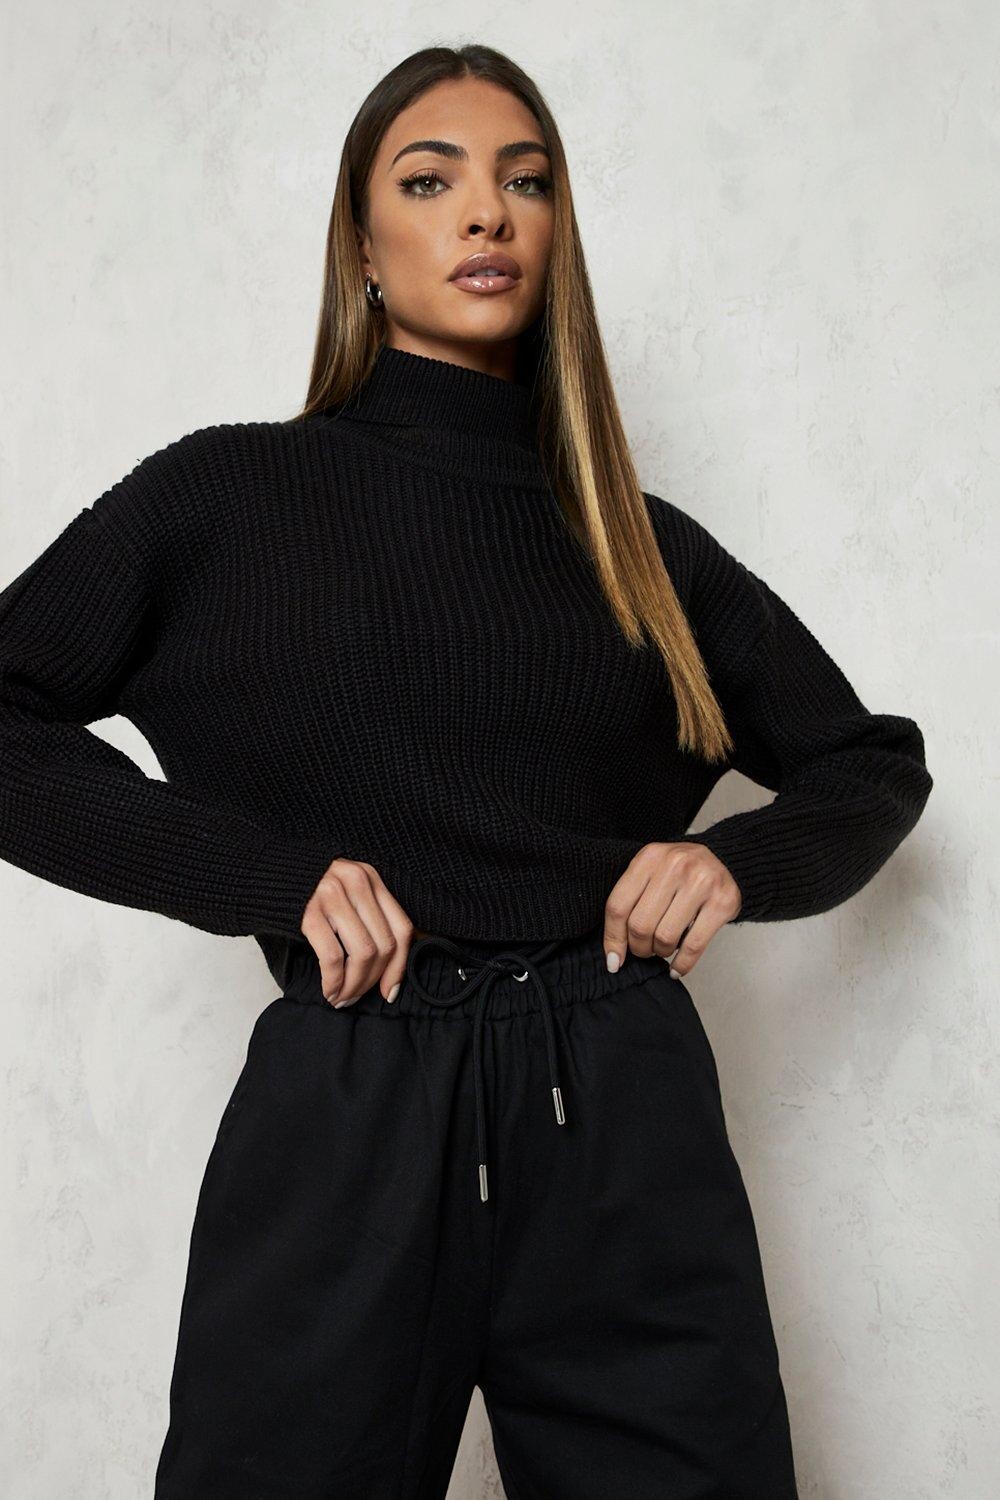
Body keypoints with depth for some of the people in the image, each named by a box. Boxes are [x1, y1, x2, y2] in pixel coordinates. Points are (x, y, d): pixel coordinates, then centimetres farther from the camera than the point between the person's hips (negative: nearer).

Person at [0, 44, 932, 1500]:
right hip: (345, 1123, -2)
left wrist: (740, 860, -1)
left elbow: (873, 761, 20)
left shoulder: (641, 542, 11)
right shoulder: (227, 494, 4)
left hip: (626, 1125, 2)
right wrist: (269, 872, -12)